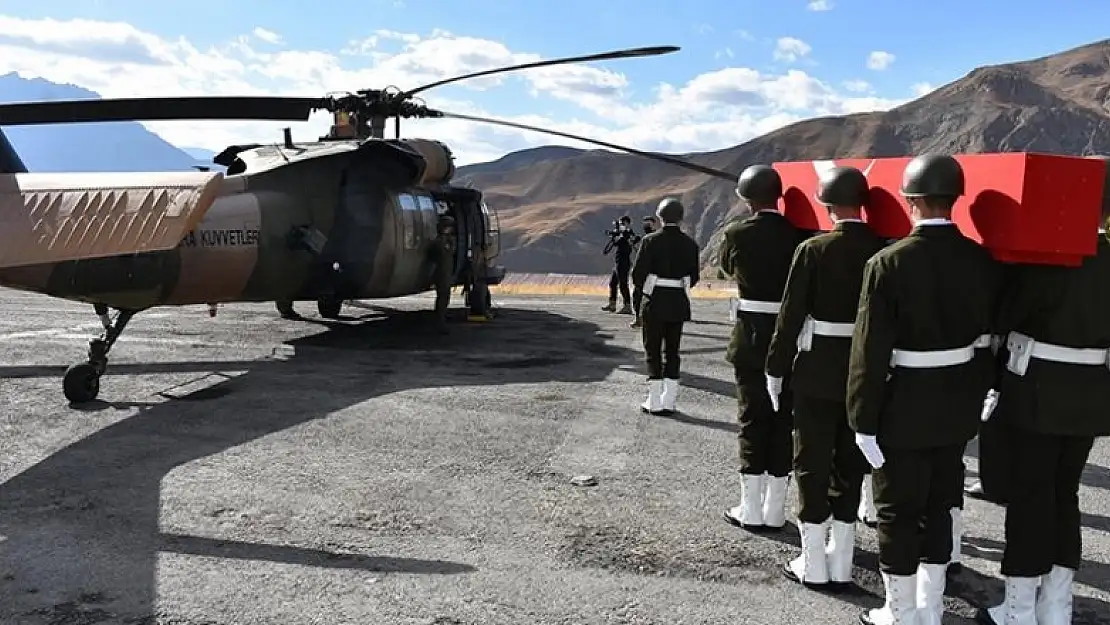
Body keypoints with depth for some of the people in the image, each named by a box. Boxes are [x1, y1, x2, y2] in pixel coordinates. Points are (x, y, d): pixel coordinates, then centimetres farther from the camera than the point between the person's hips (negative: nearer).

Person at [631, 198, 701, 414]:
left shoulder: (650, 241, -10)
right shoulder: (689, 244, 1)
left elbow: (638, 274, -11)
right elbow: (694, 277, 4)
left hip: (655, 303, -3)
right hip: (678, 304, 3)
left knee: (653, 350, 5)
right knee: (672, 351, 12)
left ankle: (654, 402, 5)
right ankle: (669, 402, 13)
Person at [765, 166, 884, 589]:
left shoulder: (814, 249, -12)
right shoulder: (884, 250, -3)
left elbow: (791, 315, -11)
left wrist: (775, 368, -2)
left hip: (817, 372, -3)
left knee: (812, 463, 7)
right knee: (851, 464, 13)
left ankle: (813, 563, 13)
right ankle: (841, 562, 21)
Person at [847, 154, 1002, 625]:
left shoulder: (888, 263, -18)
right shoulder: (982, 260, -3)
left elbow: (870, 351, -18)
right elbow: (990, 340, 4)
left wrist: (864, 420, -12)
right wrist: (976, 397, 16)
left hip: (904, 409, -5)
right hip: (958, 408, 5)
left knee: (898, 513, 8)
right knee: (939, 508, 18)